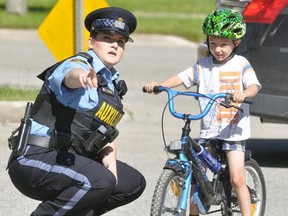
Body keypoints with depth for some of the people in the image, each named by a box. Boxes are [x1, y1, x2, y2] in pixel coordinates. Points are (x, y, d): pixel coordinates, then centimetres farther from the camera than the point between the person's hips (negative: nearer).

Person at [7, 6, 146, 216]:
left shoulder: (113, 83, 17)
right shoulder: (80, 64, -10)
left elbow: (107, 137, 17)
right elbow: (72, 75, -37)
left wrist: (112, 171, -2)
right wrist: (82, 76, -62)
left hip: (69, 159, 9)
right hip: (35, 159, -9)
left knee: (133, 183, 7)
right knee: (98, 181, -33)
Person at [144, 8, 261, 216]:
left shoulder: (241, 64, -2)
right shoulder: (203, 65, 8)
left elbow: (254, 86, -14)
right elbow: (182, 78, 1)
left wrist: (243, 93, -38)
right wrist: (158, 86, -16)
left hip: (234, 130, -4)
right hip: (209, 130, 4)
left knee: (237, 179, -11)